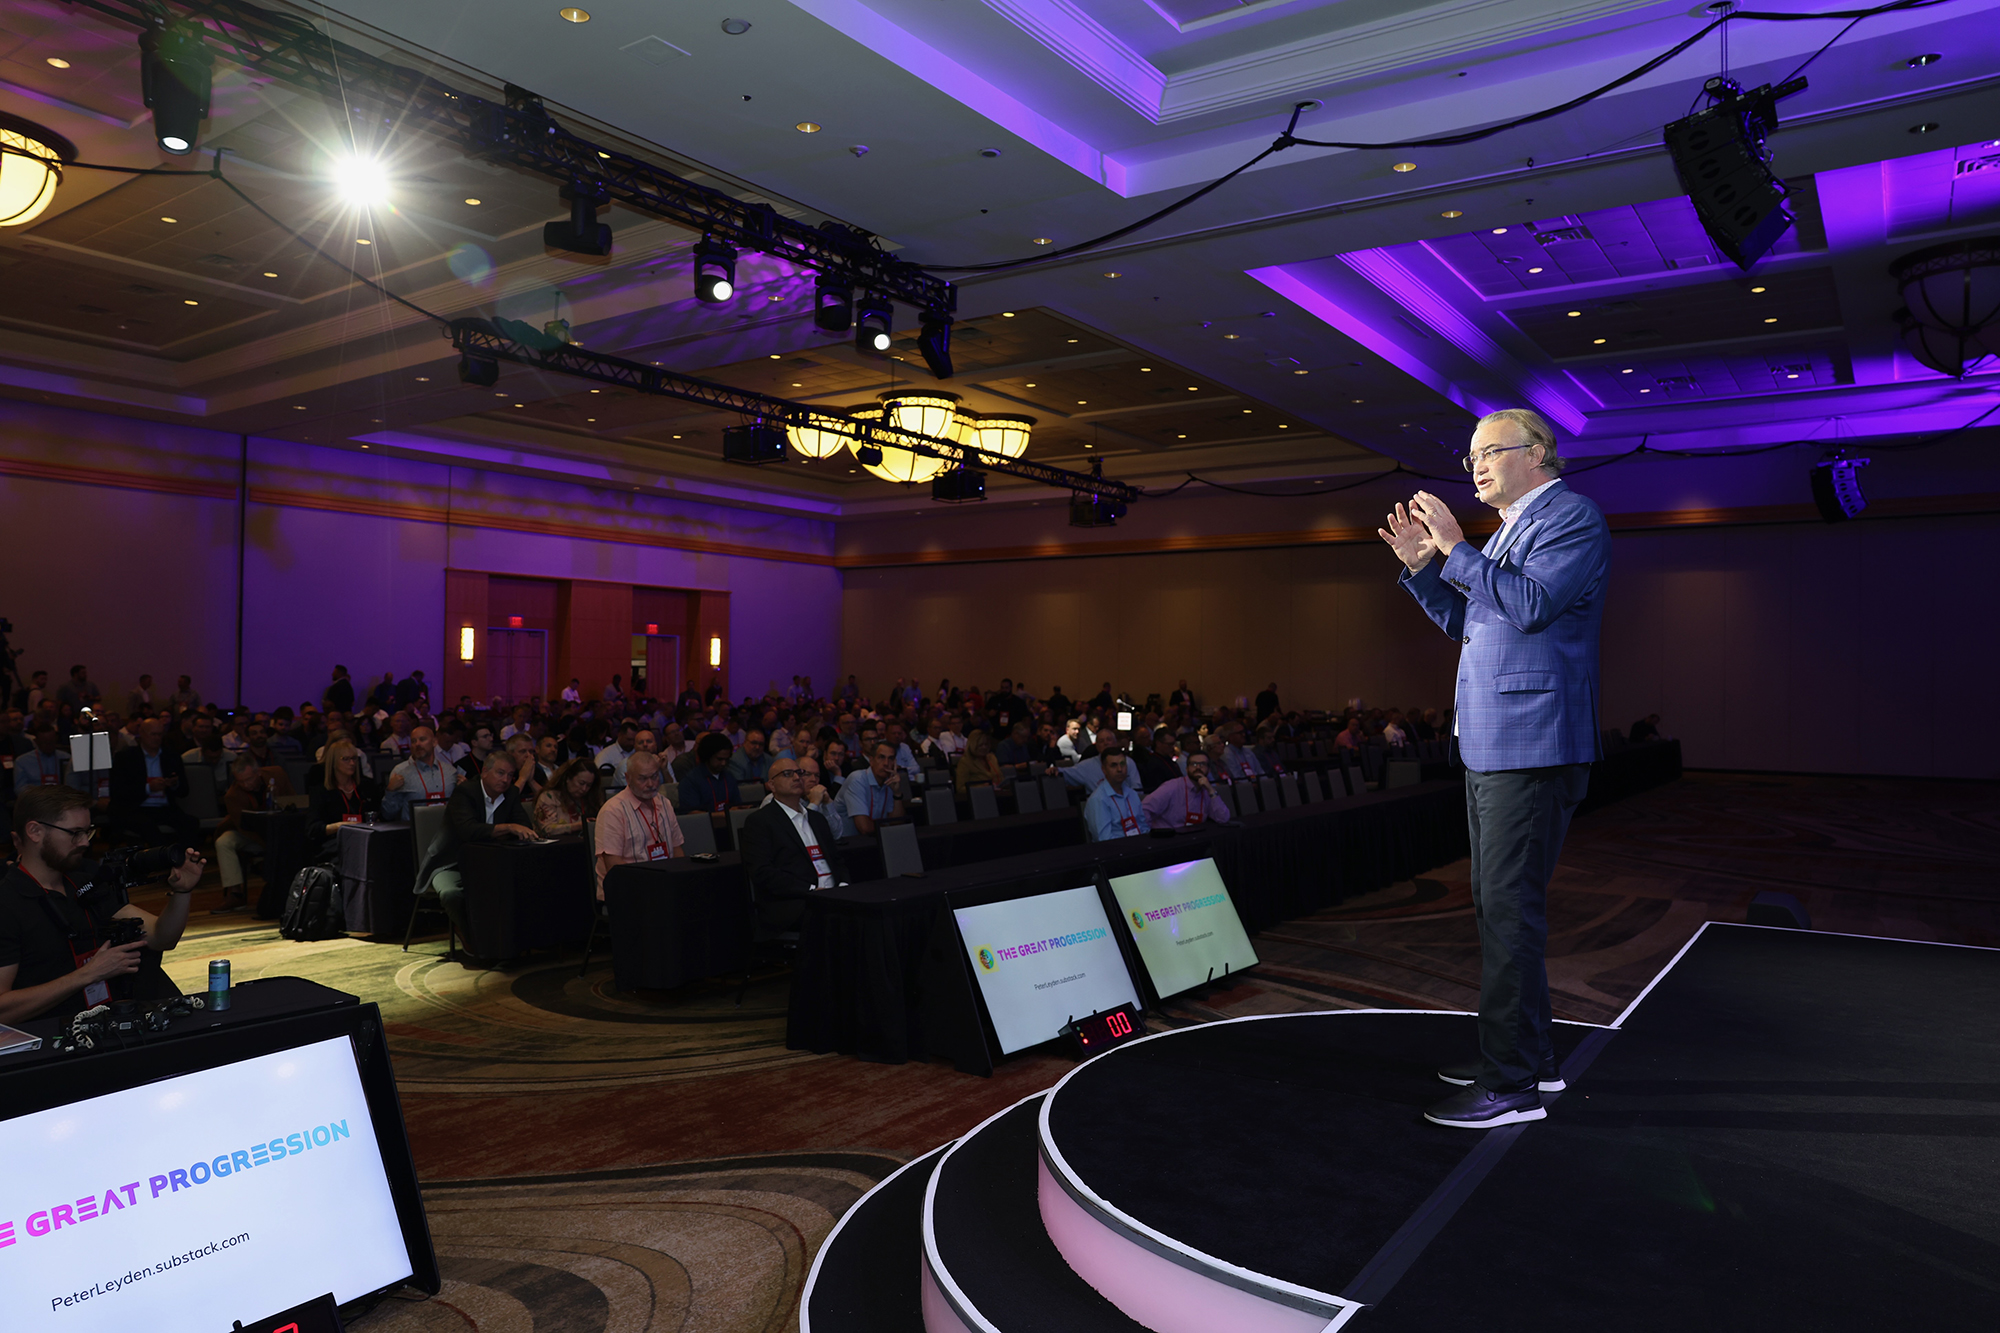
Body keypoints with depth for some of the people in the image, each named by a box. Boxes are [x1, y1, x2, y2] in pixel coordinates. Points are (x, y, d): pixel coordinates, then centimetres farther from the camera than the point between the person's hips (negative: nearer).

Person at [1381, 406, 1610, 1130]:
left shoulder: (1573, 515, -7)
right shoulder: (1510, 530, 22)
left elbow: (1531, 604, -21)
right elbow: (1466, 622, 23)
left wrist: (1454, 547, -17)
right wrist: (1420, 563, 11)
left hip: (1531, 745, -10)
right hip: (1491, 745, 11)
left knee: (1509, 909, -9)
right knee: (1499, 904, 16)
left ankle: (1513, 1083, -2)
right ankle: (1529, 1053, 29)